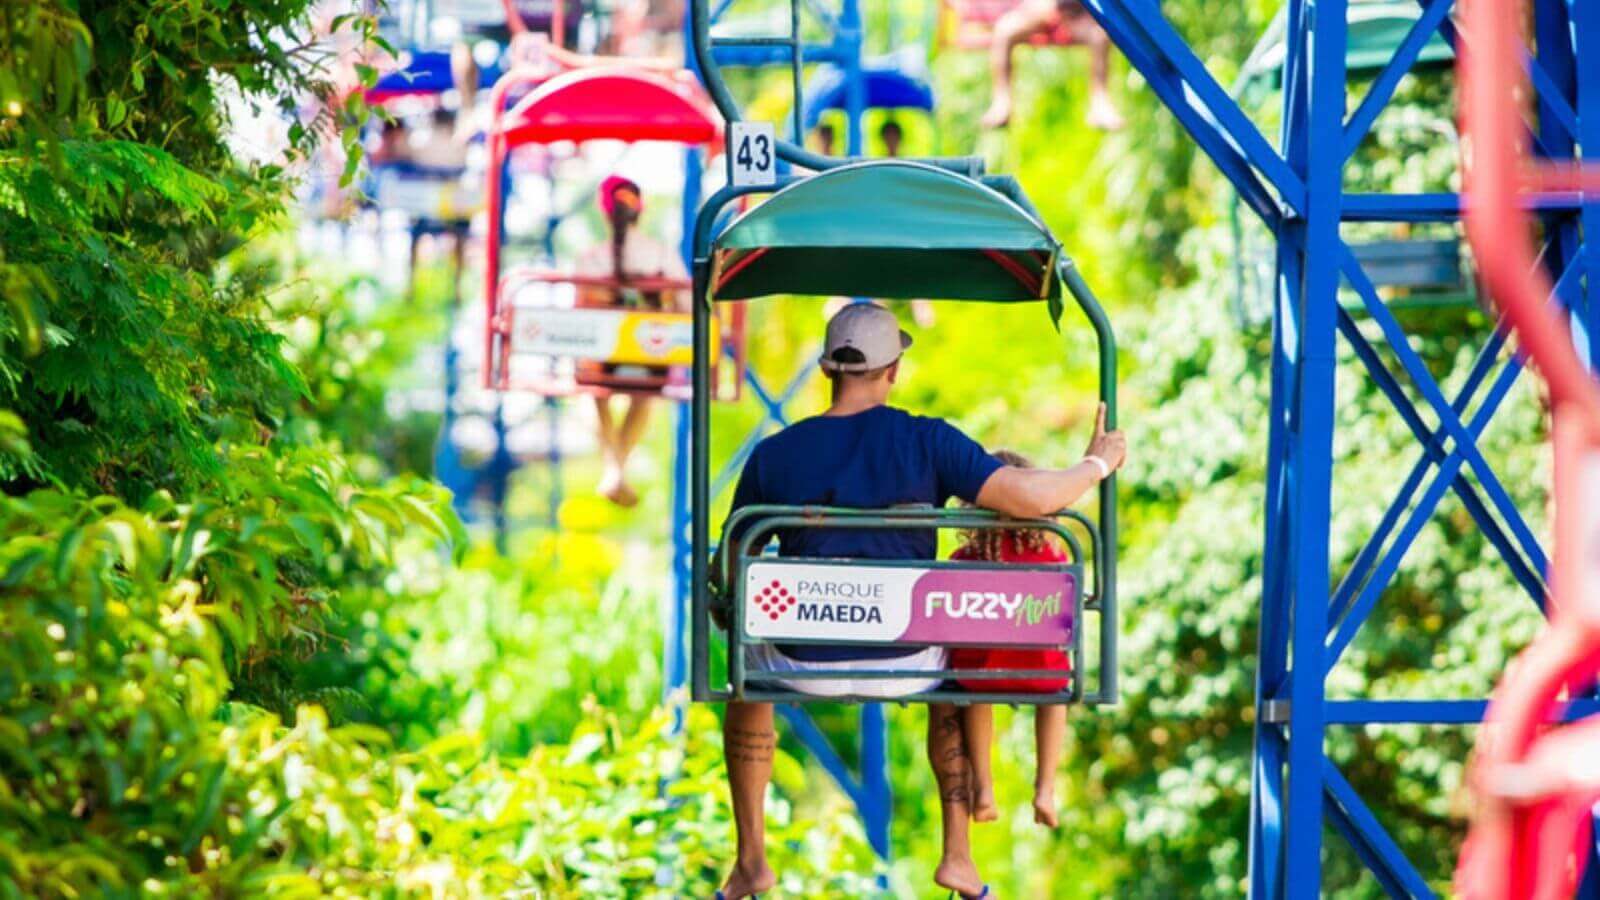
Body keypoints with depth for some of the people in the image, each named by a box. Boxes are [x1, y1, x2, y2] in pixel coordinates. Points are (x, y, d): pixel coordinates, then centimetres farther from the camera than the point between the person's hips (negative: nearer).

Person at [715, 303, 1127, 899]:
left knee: (748, 674, 36)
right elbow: (1031, 497, -19)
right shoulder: (927, 442, -12)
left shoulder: (772, 457, -6)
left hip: (806, 663, 0)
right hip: (904, 663, 0)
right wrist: (1098, 464, 1)